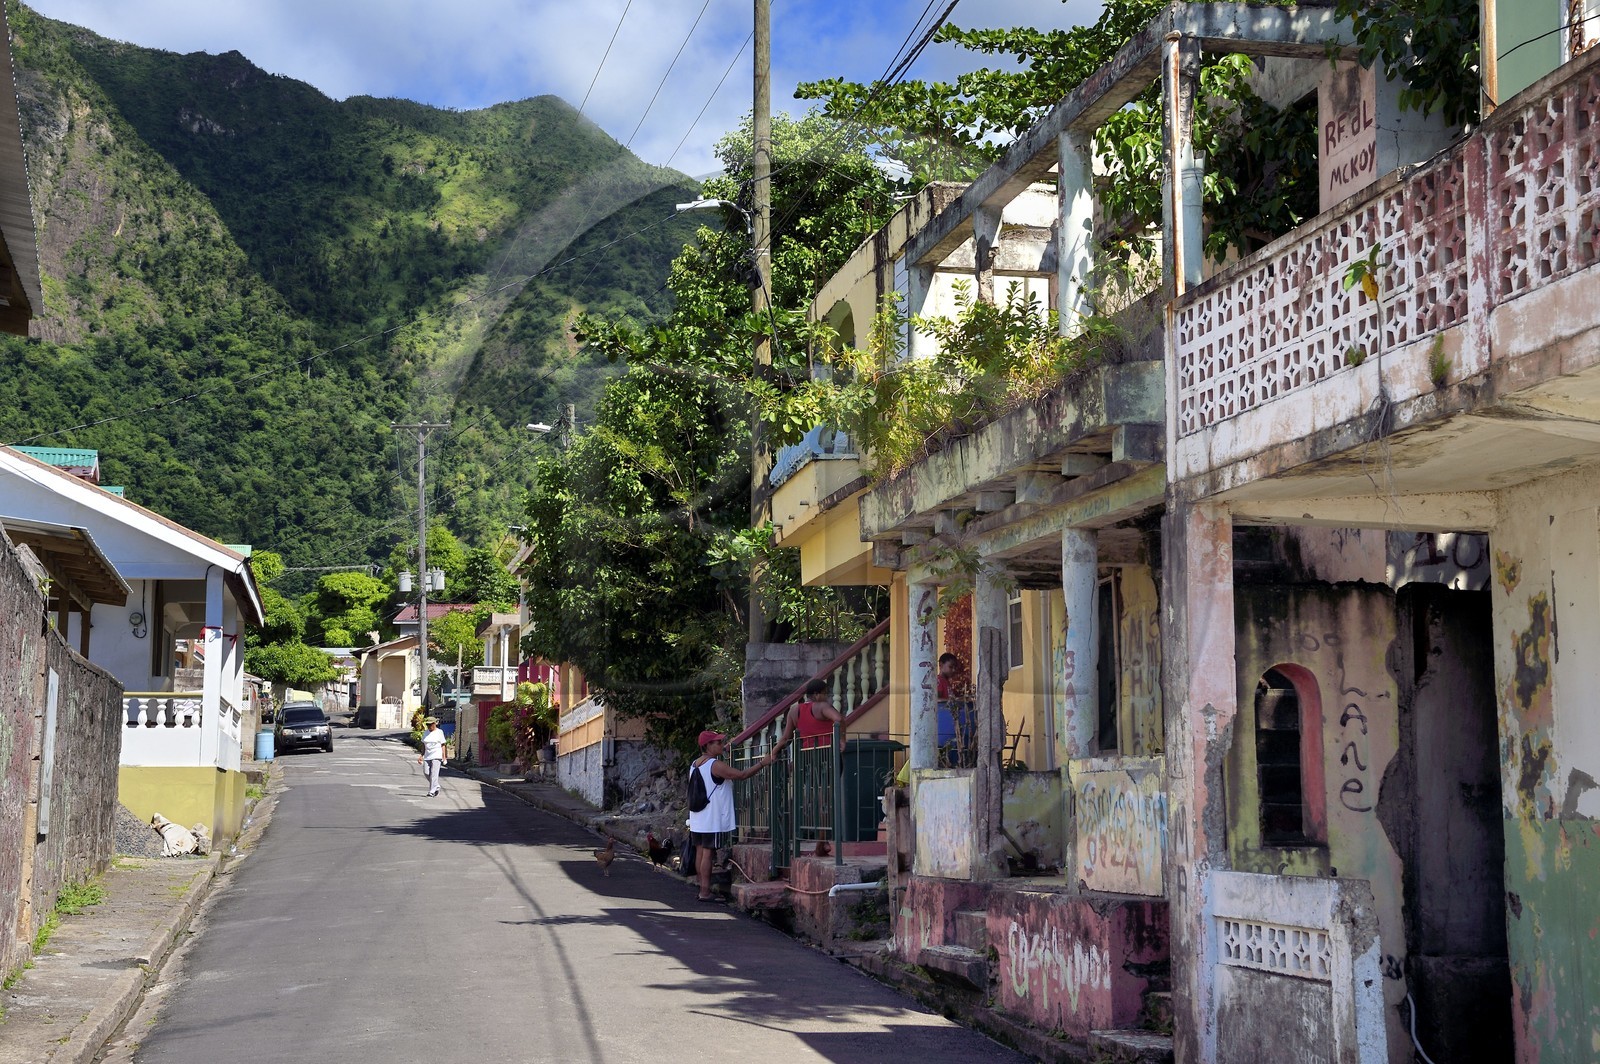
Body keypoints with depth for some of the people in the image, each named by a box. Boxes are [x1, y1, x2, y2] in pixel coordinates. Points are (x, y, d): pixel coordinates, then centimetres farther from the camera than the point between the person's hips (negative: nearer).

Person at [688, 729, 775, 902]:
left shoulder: (695, 764, 11)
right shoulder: (715, 765, -16)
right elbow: (742, 774, -18)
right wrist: (762, 763, -11)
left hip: (697, 820, 8)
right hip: (712, 820, -8)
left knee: (700, 852, 11)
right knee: (707, 853, -6)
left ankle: (703, 889, 16)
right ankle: (705, 892, -5)